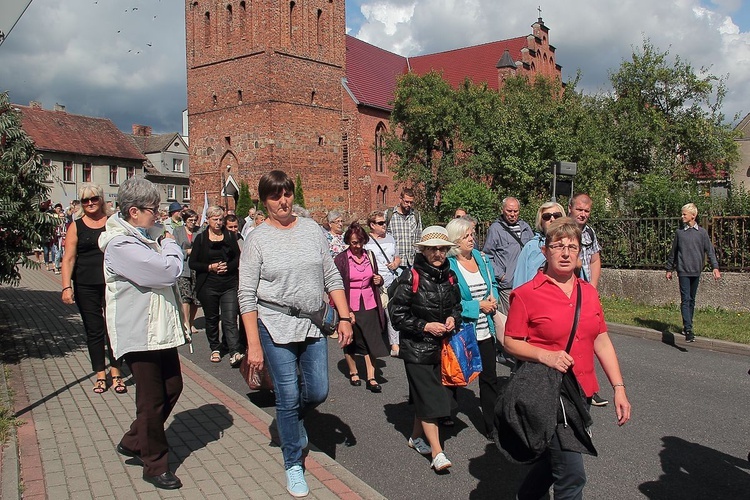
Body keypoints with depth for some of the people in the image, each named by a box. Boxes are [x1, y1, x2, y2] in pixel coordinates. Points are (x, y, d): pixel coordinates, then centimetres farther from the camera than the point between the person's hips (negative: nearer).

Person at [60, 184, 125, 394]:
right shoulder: (76, 226, 3)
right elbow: (68, 259, -2)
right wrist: (66, 287, -11)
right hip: (86, 286, 0)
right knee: (94, 330, 7)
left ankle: (116, 373, 11)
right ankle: (100, 375, 17)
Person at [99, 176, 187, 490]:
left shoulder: (142, 239, 13)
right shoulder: (121, 245, -20)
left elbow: (165, 275, 25)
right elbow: (168, 270, -27)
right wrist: (171, 246, -10)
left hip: (161, 330, 10)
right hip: (139, 334, -10)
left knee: (172, 388, 16)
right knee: (152, 400, 3)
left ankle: (133, 442, 34)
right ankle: (155, 465, 20)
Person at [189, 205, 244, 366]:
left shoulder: (230, 236, 8)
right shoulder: (201, 238, 3)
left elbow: (238, 258, 8)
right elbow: (192, 263, 1)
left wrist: (228, 267, -11)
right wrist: (210, 267, -13)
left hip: (229, 284, 0)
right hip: (208, 285, 0)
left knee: (230, 320, -9)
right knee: (211, 318, 11)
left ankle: (235, 353, -16)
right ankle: (215, 349, 27)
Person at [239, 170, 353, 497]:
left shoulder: (311, 229, 4)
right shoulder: (257, 239, -5)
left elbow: (332, 278, 8)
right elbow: (247, 296, -7)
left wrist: (345, 317, 0)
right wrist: (253, 344, -11)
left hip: (313, 324, 3)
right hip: (276, 327, -3)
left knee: (318, 392, 8)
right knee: (287, 398, 2)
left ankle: (294, 419, 43)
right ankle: (293, 464, 22)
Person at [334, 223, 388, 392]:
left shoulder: (370, 255, 7)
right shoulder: (341, 259, -7)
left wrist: (379, 280, -4)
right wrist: (346, 311, -14)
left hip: (370, 306, 3)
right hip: (350, 307, -3)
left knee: (371, 341, -2)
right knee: (350, 341, 11)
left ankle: (371, 378, 2)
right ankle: (353, 372, 30)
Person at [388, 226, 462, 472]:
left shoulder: (449, 276, 5)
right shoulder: (411, 278, -13)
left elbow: (457, 304, 21)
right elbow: (396, 313, -12)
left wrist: (453, 318, -1)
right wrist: (425, 326, -18)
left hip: (441, 346, 6)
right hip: (416, 347, -6)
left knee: (424, 395, 16)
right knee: (429, 397, -8)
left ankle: (417, 436, 35)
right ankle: (437, 453, -5)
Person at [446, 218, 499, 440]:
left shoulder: (482, 258, 6)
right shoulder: (447, 265, -14)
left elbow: (493, 284, 19)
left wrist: (493, 299, -3)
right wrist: (478, 306, -16)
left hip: (485, 330, 5)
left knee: (489, 378, 9)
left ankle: (492, 426, 19)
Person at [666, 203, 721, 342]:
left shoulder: (702, 232, 4)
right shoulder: (679, 232, 4)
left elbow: (710, 251, 3)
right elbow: (673, 252, 10)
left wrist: (715, 267, -8)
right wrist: (669, 269, 13)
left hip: (696, 272, 2)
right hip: (683, 271, -2)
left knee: (692, 300, 11)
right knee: (685, 300, -10)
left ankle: (687, 326, 22)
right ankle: (688, 330, -16)